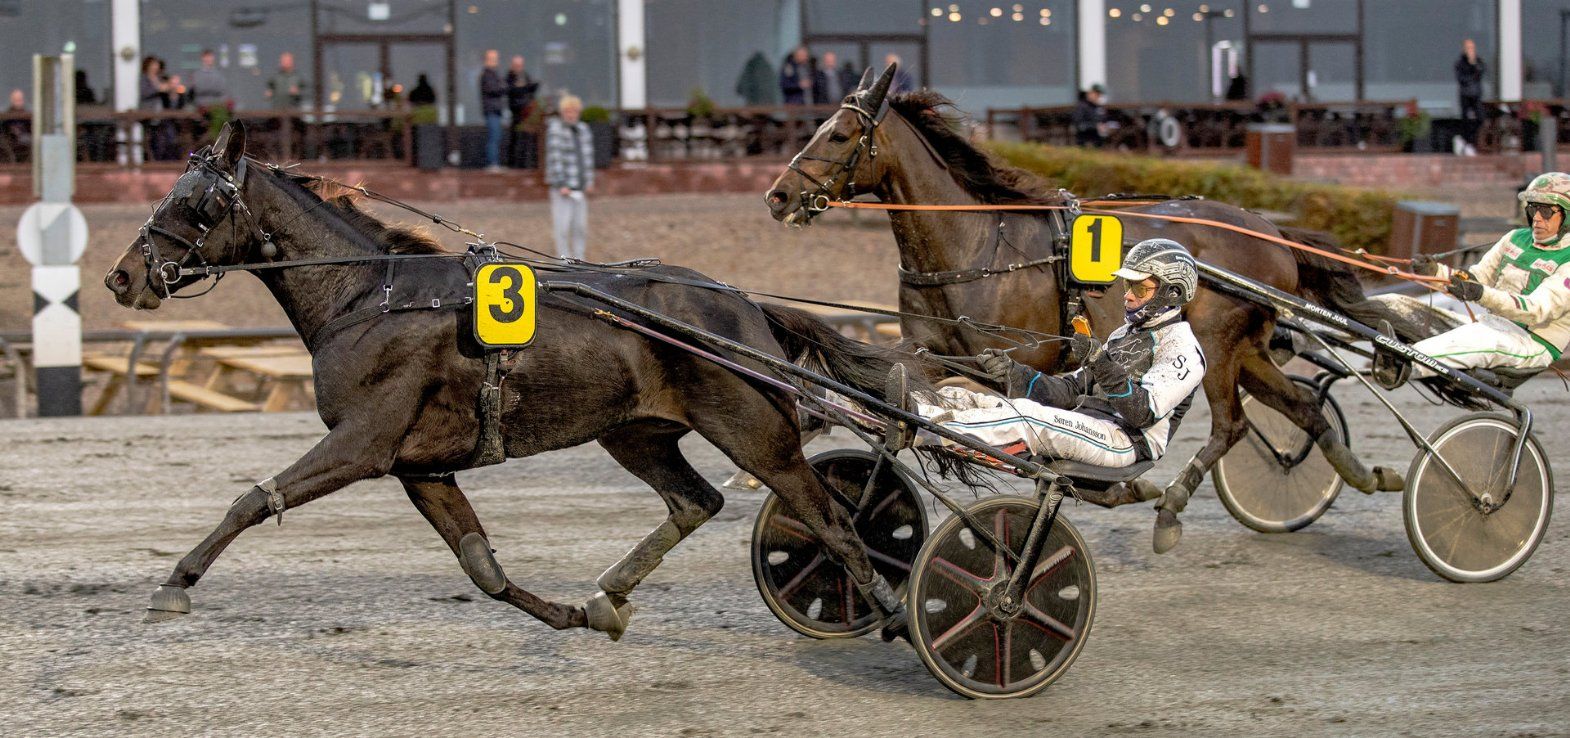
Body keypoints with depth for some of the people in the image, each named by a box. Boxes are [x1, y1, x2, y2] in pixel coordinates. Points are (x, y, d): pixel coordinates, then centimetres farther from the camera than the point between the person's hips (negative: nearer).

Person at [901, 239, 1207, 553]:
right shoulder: (1125, 335, 26)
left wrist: (1102, 365, -29)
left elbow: (1145, 412, -17)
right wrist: (1013, 374, 5)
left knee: (1024, 416, -29)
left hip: (1127, 441, -9)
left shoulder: (1182, 348, -2)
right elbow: (1072, 391, 20)